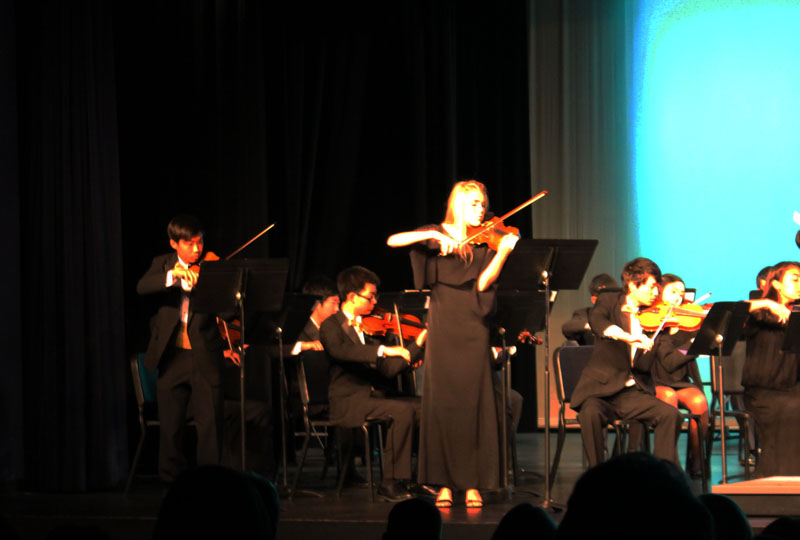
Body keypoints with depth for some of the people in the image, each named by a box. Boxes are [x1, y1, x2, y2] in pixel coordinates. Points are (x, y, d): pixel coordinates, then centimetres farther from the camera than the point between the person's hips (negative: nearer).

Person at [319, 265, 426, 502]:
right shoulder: (331, 326, -2)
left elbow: (389, 369, 10)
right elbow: (339, 350, -27)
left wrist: (418, 344, 0)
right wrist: (382, 350, -36)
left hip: (375, 396, 7)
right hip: (349, 401, -7)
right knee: (402, 411, -29)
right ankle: (391, 483, -24)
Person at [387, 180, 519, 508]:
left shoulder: (485, 242, 7)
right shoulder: (436, 234, 7)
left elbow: (483, 283, -8)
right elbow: (393, 241, -6)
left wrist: (503, 253, -23)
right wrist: (433, 235, -18)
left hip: (473, 327, 0)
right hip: (443, 326, 0)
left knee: (473, 403, -3)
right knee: (442, 402, 0)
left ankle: (473, 484, 0)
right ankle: (444, 483, 3)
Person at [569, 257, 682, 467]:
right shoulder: (609, 302, 4)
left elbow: (644, 364, 0)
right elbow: (596, 320, -22)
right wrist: (627, 337, -39)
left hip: (634, 394, 3)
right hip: (601, 389, -3)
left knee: (670, 414, -22)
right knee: (591, 414, -35)